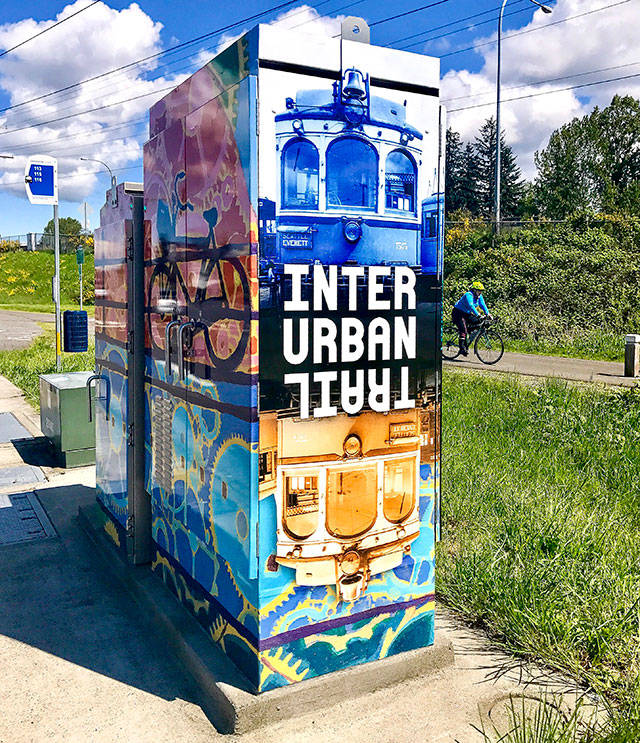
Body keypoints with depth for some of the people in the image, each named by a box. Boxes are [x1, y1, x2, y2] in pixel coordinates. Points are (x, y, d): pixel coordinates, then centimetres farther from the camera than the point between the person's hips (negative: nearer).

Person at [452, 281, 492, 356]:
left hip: (466, 313, 9)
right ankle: (462, 348, -22)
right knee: (463, 330, -23)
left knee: (478, 323, -7)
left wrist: (488, 314, -20)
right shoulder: (468, 295, -24)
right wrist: (478, 315, -47)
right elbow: (471, 306, -37)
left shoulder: (479, 296, 1)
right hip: (458, 313, -8)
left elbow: (483, 305, -6)